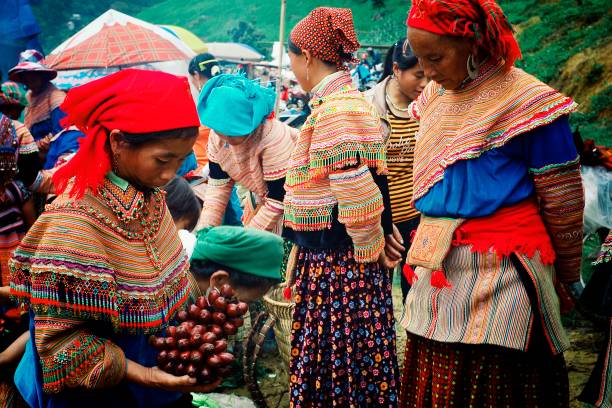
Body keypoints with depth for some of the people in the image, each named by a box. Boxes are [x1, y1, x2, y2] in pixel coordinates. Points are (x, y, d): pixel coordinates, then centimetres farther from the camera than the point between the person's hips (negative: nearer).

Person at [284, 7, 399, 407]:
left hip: (339, 264, -10)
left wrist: (369, 251, -13)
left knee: (342, 363, 4)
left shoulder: (335, 109, -20)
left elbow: (357, 195, -26)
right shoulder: (346, 100, 11)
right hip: (330, 258, 10)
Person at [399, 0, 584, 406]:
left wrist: (568, 278, 4)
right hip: (437, 273, 7)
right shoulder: (434, 97, 11)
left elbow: (563, 203, -5)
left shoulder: (526, 102, -10)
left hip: (498, 275, -6)